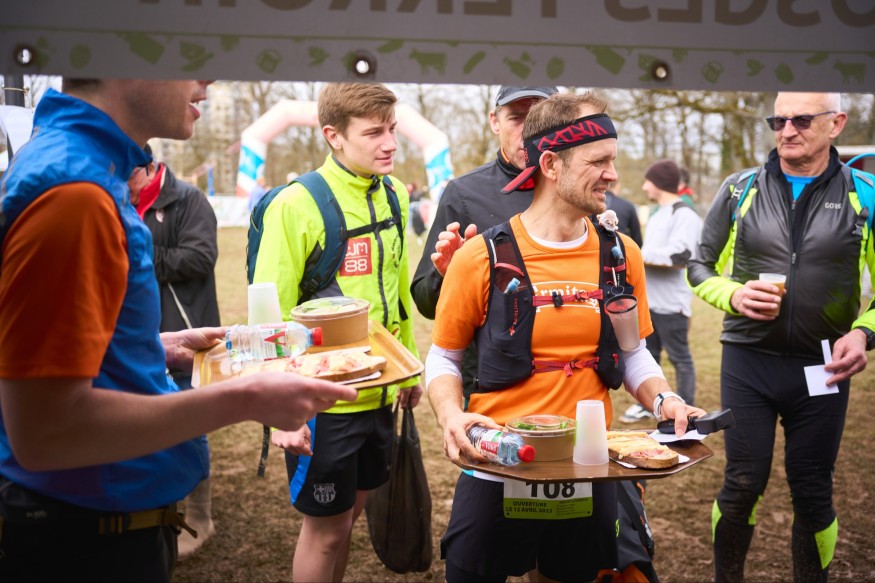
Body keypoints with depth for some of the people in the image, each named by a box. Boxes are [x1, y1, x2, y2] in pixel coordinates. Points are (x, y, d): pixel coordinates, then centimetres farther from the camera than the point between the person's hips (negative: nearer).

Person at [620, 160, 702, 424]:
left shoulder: (685, 215, -13)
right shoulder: (657, 215, 17)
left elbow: (679, 255, -25)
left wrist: (638, 255, -20)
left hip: (671, 303, -9)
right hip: (648, 300, 9)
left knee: (680, 358, 2)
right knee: (648, 354, 16)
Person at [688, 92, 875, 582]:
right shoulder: (740, 190, 1)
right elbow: (701, 269, 7)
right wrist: (733, 296, -12)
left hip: (822, 370, 0)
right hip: (747, 362, 0)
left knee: (813, 493, 11)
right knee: (742, 486, 6)